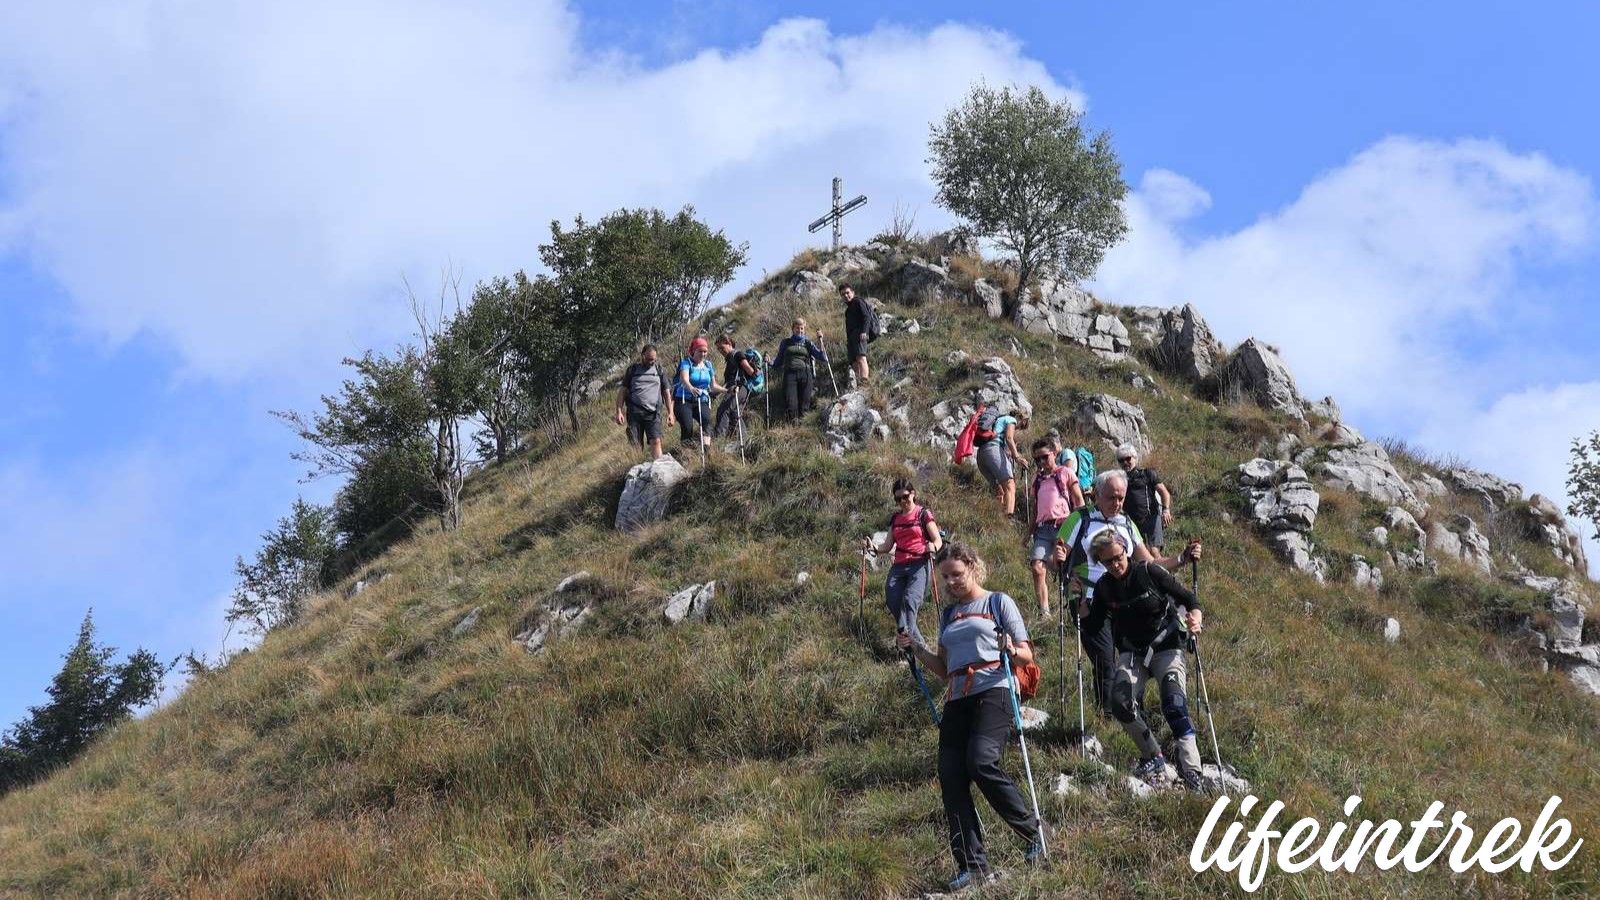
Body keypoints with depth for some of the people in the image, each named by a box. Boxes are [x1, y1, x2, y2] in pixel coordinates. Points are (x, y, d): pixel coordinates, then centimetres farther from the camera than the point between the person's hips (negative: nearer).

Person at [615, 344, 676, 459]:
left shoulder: (660, 370, 15)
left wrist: (670, 413, 7)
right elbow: (623, 391, 10)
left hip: (653, 412, 0)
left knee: (656, 441, -15)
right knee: (635, 445, -3)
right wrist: (619, 411, 0)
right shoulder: (633, 369, 12)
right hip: (634, 411, 0)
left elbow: (666, 392, 16)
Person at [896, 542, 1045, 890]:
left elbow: (1027, 655, 4)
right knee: (950, 777, -9)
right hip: (956, 700, 6)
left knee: (981, 762, -27)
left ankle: (1033, 830, -9)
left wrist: (1011, 650, -18)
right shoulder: (948, 614, 23)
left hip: (992, 692, -6)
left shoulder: (998, 602, 8)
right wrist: (916, 649, 11)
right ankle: (972, 865, -8)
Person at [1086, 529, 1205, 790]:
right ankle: (1154, 758, -3)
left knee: (1174, 706, -22)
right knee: (1121, 702, -20)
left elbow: (1188, 599, -3)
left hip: (1166, 648, -4)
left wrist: (1194, 619, -23)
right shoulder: (1103, 588, 2)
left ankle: (1191, 771, -24)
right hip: (1132, 653, 4)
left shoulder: (1149, 572, -9)